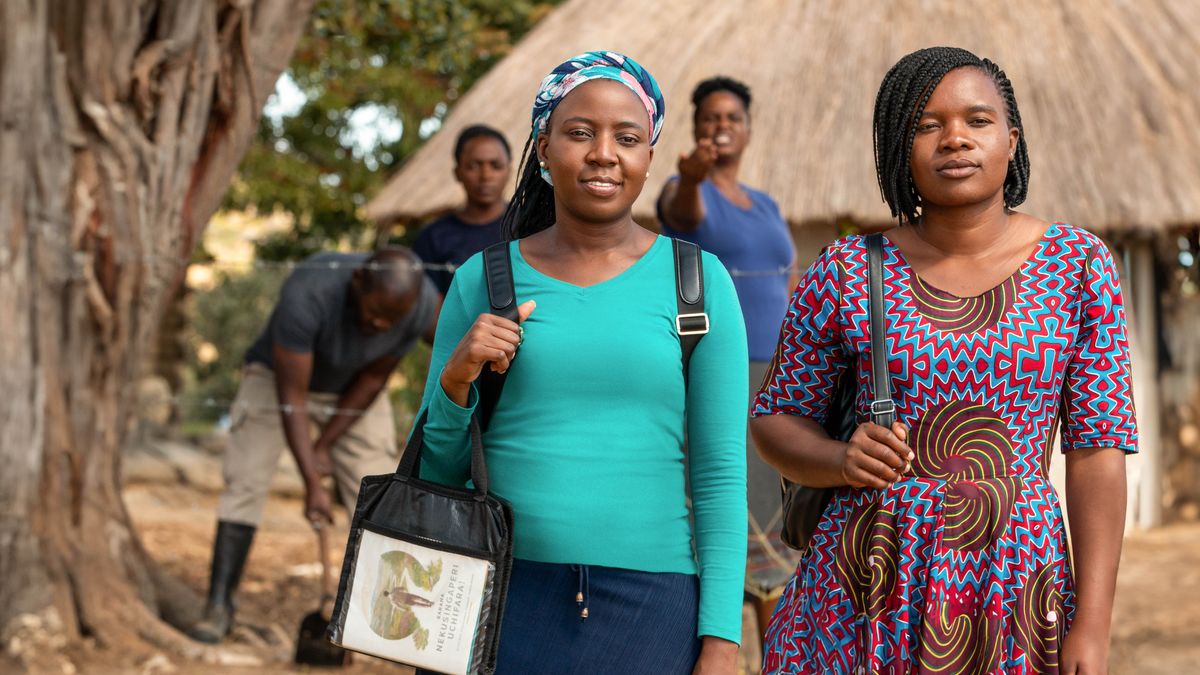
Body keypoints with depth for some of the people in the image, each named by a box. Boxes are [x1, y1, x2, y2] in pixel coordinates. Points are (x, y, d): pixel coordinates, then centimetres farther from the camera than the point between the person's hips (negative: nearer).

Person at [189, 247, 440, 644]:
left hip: (353, 391, 3)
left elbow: (373, 379, -13)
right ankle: (219, 605, -5)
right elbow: (291, 396, -34)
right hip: (277, 377, -3)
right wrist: (312, 484, -34)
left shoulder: (422, 303, -29)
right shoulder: (307, 295, -41)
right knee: (245, 483, -12)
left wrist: (325, 446, -11)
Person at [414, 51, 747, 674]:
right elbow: (436, 471, 9)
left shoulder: (696, 280, 1)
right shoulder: (484, 279, 5)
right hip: (504, 600, 1)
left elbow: (721, 474, -1)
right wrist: (456, 381, -10)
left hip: (649, 609, -1)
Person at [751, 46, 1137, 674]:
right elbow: (776, 420, 8)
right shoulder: (846, 273, -1)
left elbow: (1097, 453, -2)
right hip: (868, 598, 0)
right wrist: (844, 461, -14)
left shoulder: (1076, 263, -1)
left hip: (1016, 595, 0)